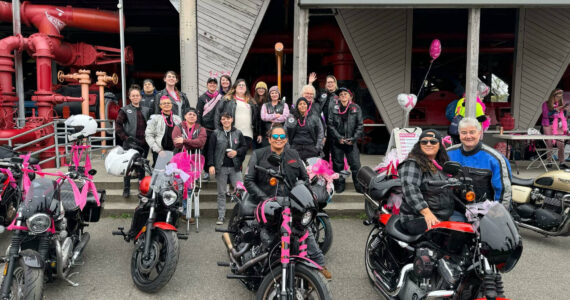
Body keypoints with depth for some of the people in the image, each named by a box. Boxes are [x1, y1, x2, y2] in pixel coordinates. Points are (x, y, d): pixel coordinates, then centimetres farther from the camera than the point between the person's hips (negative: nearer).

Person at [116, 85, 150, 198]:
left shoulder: (146, 110, 12)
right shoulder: (125, 110, 1)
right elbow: (118, 125, -4)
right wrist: (125, 138, -12)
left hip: (143, 143, 3)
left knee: (142, 167, 11)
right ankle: (126, 190, 10)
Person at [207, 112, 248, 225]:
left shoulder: (238, 133, 7)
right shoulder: (216, 134, 2)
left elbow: (245, 147, 10)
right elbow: (210, 150, -1)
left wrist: (237, 152, -9)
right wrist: (211, 165, -9)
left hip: (235, 167, 1)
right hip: (221, 167, -1)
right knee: (221, 193, 7)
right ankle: (221, 217, 15)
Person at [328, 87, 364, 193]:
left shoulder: (356, 108, 5)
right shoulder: (333, 108, 4)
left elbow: (359, 125, 3)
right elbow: (330, 124, 0)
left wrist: (353, 139, -7)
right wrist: (338, 137, -9)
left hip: (351, 141, 0)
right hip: (337, 141, 0)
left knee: (356, 165, -4)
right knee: (338, 164, 6)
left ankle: (359, 186, 6)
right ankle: (339, 186, 17)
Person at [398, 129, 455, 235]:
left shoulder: (441, 164, 21)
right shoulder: (412, 164, -6)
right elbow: (410, 189, -20)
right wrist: (426, 212, -30)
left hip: (443, 218, 8)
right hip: (419, 219, -8)